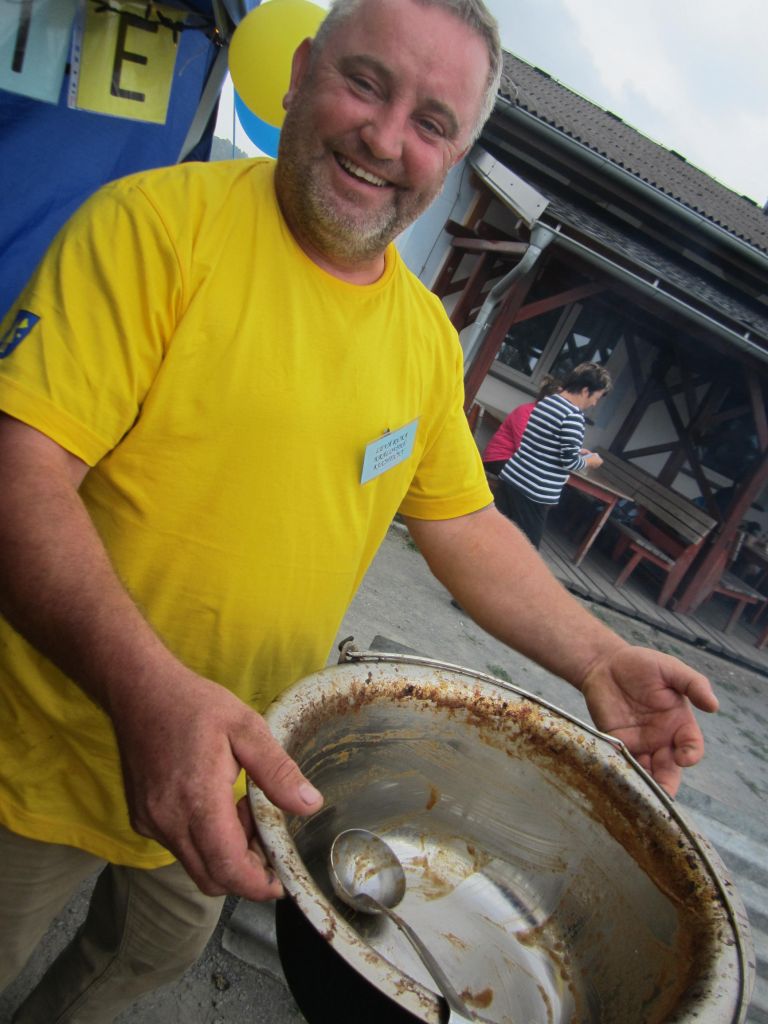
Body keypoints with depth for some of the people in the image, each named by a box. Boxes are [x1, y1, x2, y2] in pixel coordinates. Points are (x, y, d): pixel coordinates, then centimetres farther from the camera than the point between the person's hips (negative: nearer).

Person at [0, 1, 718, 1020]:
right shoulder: (162, 221, -19)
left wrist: (596, 658, -6)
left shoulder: (428, 335, -2)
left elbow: (465, 524, 5)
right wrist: (146, 687, -40)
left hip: (236, 770, 6)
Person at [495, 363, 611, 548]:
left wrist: (575, 450, 21)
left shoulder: (545, 402, 11)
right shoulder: (573, 415, -14)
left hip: (510, 478, 8)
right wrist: (591, 460, 3)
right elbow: (569, 462, -16)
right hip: (534, 492, -8)